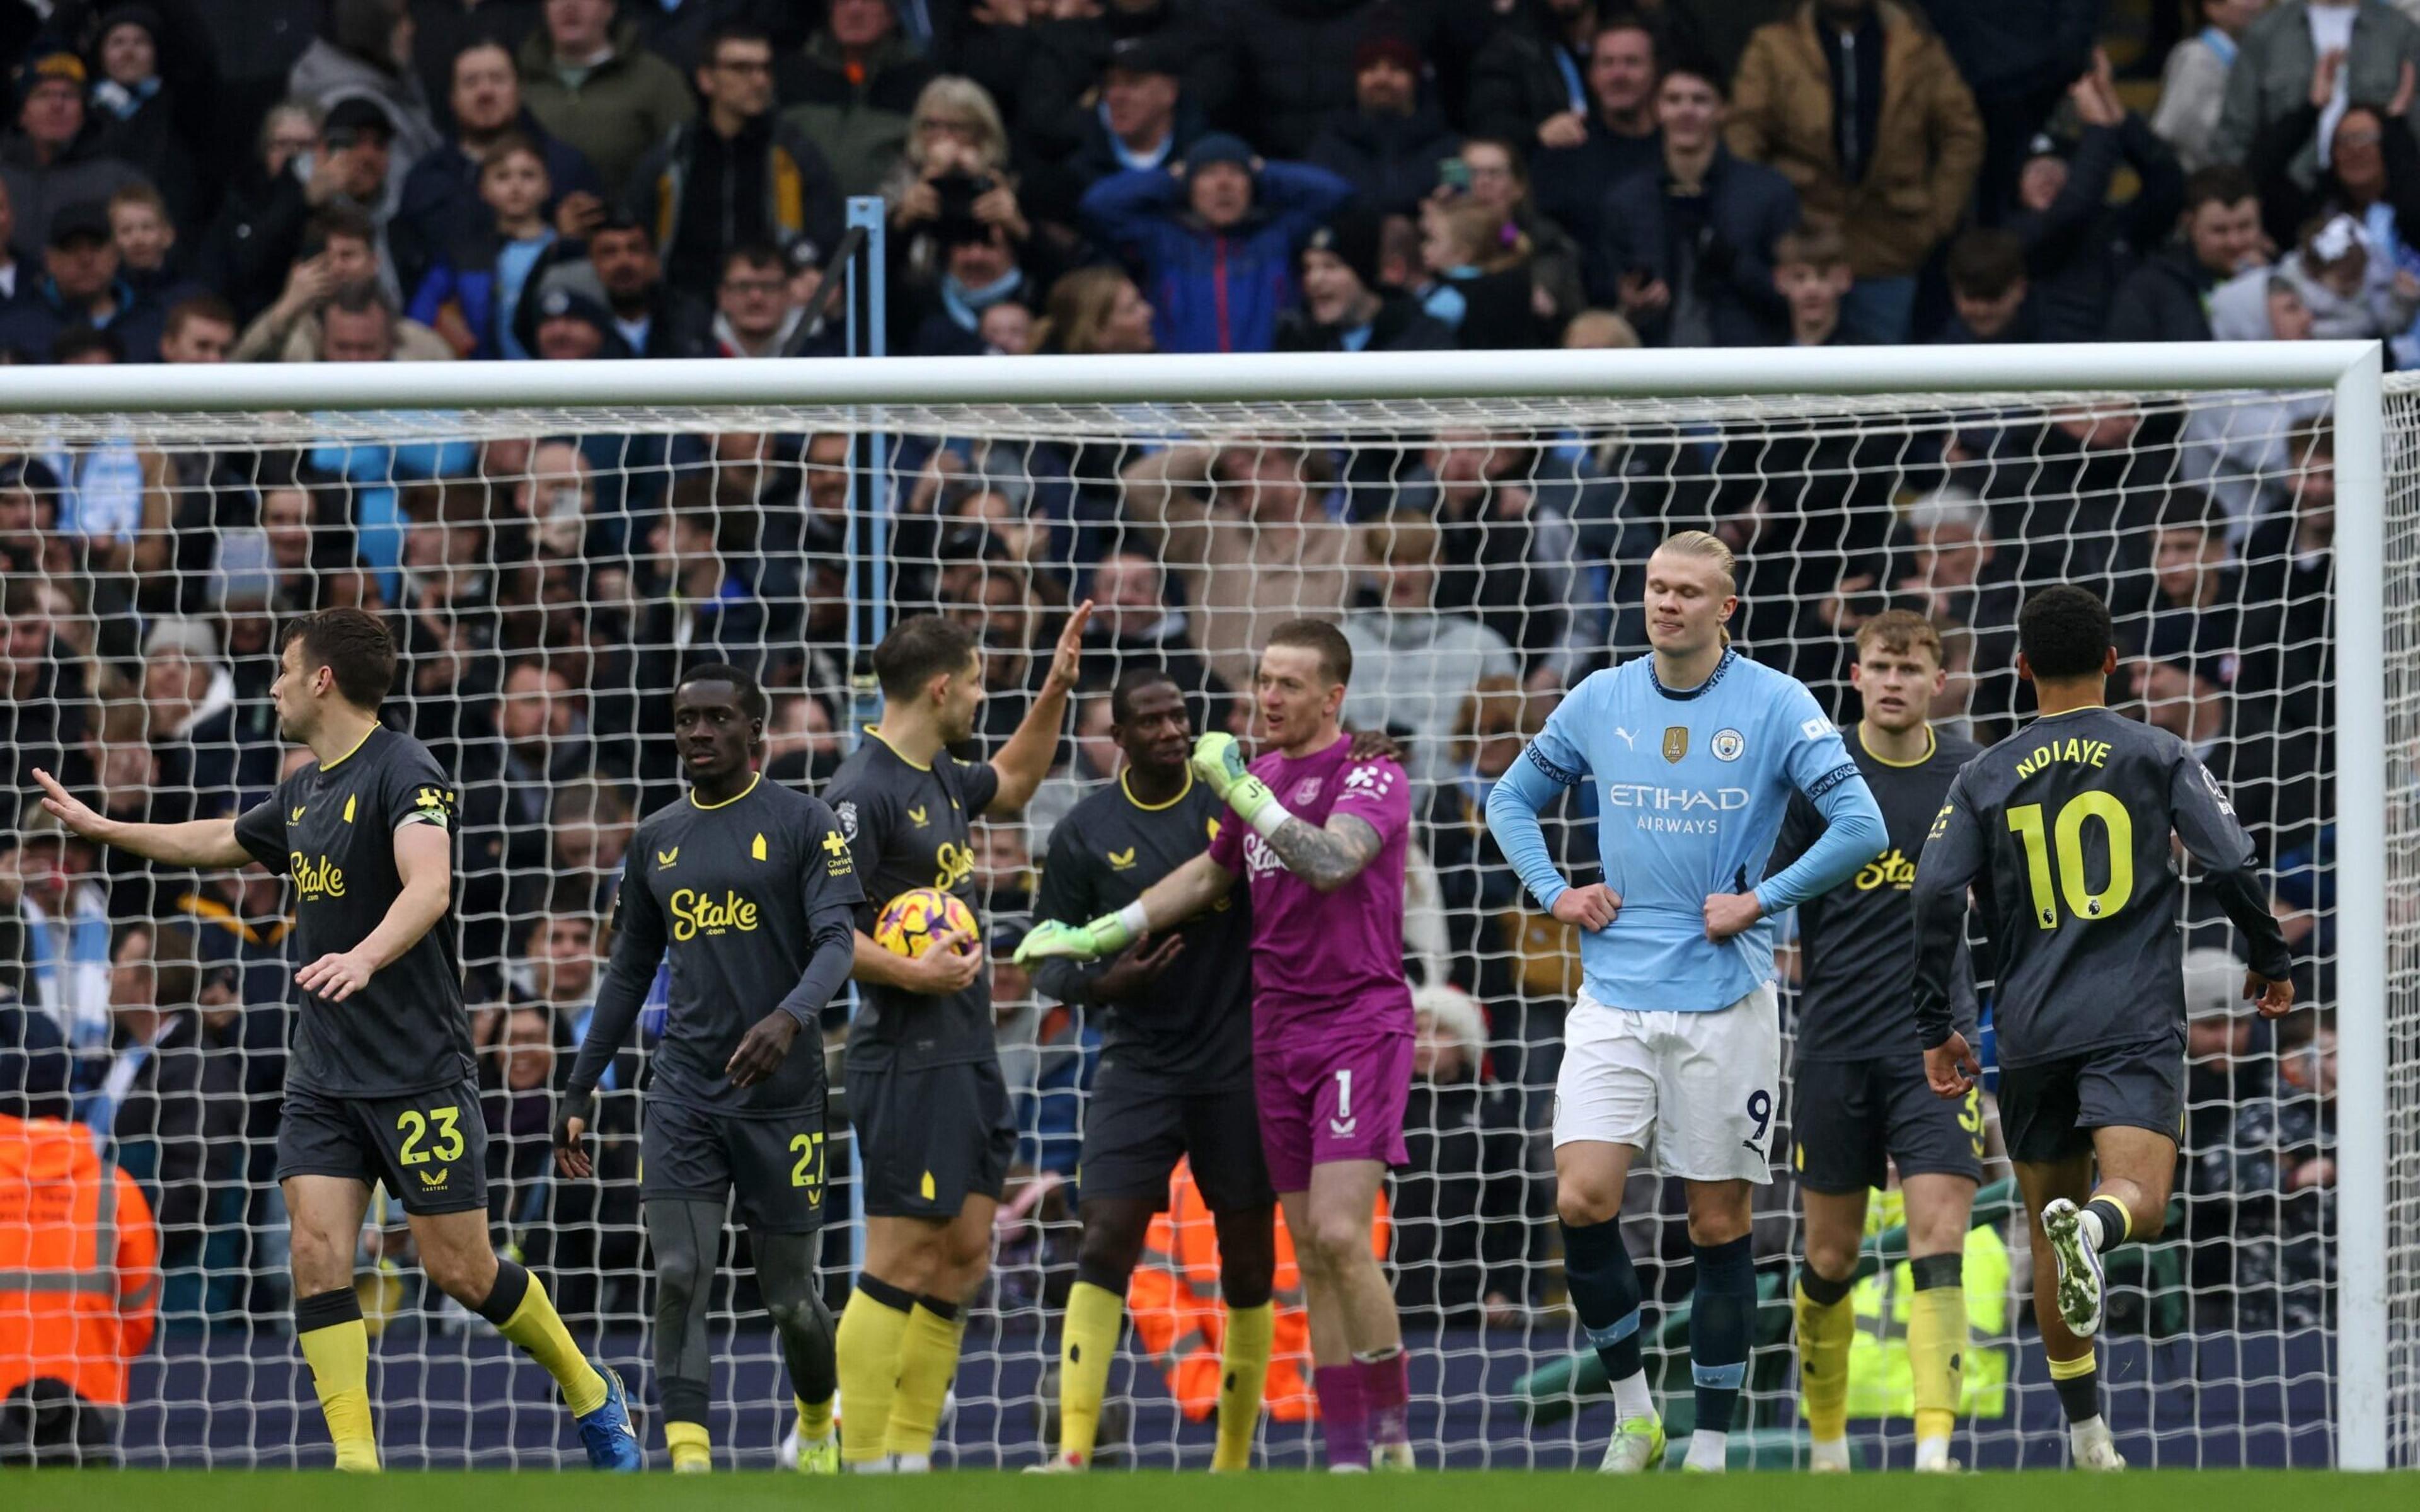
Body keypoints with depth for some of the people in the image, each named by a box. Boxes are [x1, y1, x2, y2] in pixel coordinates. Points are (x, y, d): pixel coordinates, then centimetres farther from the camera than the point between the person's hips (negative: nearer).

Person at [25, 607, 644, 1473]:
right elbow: (219, 844, 33)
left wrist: (367, 957, -48)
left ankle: (591, 1395, 23)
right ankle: (356, 1466, -8)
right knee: (318, 1254, -8)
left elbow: (429, 887, -31)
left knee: (460, 1271, -1)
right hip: (322, 1075, 7)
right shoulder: (306, 789, 13)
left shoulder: (402, 774, -14)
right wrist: (101, 828, 38)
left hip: (418, 1074, -7)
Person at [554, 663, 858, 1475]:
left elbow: (838, 941, -13)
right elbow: (629, 973, 18)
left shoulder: (802, 823, -3)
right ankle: (689, 1469, -17)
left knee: (790, 1296, 6)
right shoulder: (658, 838, 12)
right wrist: (578, 1094, 16)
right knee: (678, 1278, -13)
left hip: (780, 1095, -3)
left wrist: (790, 1017, -33)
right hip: (685, 1094, 3)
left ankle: (818, 1425, 35)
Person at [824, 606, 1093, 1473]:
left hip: (967, 1055, 10)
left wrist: (1056, 691, 26)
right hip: (906, 1064, -10)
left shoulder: (939, 777, 12)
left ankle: (912, 1456, 14)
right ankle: (862, 1468, -7)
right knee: (900, 1262, -9)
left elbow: (1013, 783, 35)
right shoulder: (865, 792, -16)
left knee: (963, 1253, 9)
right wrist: (911, 973, -28)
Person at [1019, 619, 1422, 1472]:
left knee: (1340, 1235, -18)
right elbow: (1214, 874, 26)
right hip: (1278, 1032, 7)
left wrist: (1243, 791, -26)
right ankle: (1346, 1457, 7)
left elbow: (1330, 863, -27)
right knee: (1311, 1254, 5)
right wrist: (1099, 936, 23)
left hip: (1360, 1025, -7)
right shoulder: (1258, 777, 13)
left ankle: (1394, 1440, -7)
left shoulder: (1371, 777, -9)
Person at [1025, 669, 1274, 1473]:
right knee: (1104, 1246, -14)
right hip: (1141, 1066, 0)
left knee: (1248, 1261, 4)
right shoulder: (1085, 832, 1)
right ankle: (1073, 1453, -17)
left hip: (1241, 1066, 0)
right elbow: (1048, 956, 4)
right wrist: (1100, 983, -17)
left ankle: (1235, 1460, 16)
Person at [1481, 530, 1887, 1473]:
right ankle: (1633, 1415, 6)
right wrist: (1554, 892, 5)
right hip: (1614, 997, 3)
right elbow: (1511, 799, 20)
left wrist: (1759, 902, -12)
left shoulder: (1776, 706, -4)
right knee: (1582, 1201, -11)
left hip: (1724, 1003, -3)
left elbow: (1861, 828, -9)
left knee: (1718, 1226, 2)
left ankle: (1710, 1452, 10)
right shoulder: (1600, 702, 6)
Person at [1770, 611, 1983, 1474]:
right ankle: (1826, 1443, 25)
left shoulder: (1970, 777, 4)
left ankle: (1935, 1450, -22)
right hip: (1834, 1039, 0)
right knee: (1831, 1256, 7)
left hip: (1934, 1039, 0)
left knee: (1939, 1236, -15)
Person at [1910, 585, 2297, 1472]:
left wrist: (1935, 1030, 6)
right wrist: (2272, 961, 13)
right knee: (2140, 1201, -13)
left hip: (2030, 1032, 2)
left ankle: (2086, 1433, 17)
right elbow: (2231, 866, -4)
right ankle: (2095, 1226, -51)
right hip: (2135, 1026, -2)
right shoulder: (2158, 757, 4)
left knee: (2048, 1223, 15)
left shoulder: (1985, 777, 8)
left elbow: (1935, 897, 0)